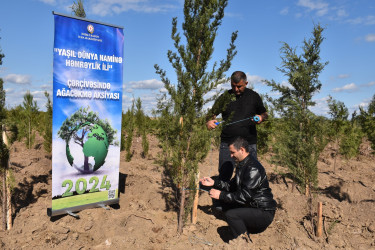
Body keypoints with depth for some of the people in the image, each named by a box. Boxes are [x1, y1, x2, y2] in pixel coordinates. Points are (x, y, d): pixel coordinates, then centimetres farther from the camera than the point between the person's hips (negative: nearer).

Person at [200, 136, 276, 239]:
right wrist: (214, 183, 3)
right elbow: (232, 186, 14)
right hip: (251, 205, 10)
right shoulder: (242, 165, 8)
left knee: (231, 214, -26)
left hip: (264, 212, -10)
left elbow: (244, 196, -26)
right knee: (225, 204, 9)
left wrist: (221, 195, -20)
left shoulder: (253, 169, -23)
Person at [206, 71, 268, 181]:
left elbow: (265, 114, 18)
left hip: (249, 144, 1)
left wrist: (261, 117, -6)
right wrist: (209, 122, -19)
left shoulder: (254, 96, 8)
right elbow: (212, 114, 4)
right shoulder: (225, 96, 4)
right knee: (224, 175, 3)